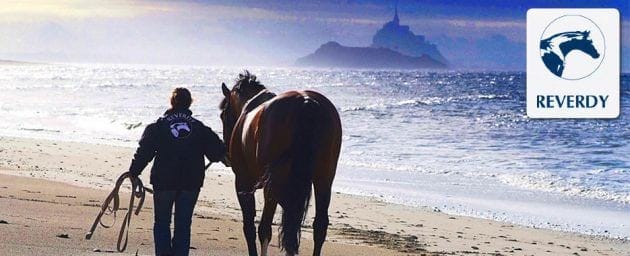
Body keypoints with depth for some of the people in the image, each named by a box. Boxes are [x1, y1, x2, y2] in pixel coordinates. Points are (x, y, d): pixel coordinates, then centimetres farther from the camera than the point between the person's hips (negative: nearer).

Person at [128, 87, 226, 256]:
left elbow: (144, 152, -7)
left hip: (163, 181, -1)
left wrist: (134, 172, -1)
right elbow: (218, 153, 0)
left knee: (162, 223, 12)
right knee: (183, 225, 8)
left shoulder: (158, 126, -2)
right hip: (191, 182, 1)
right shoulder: (200, 128, 2)